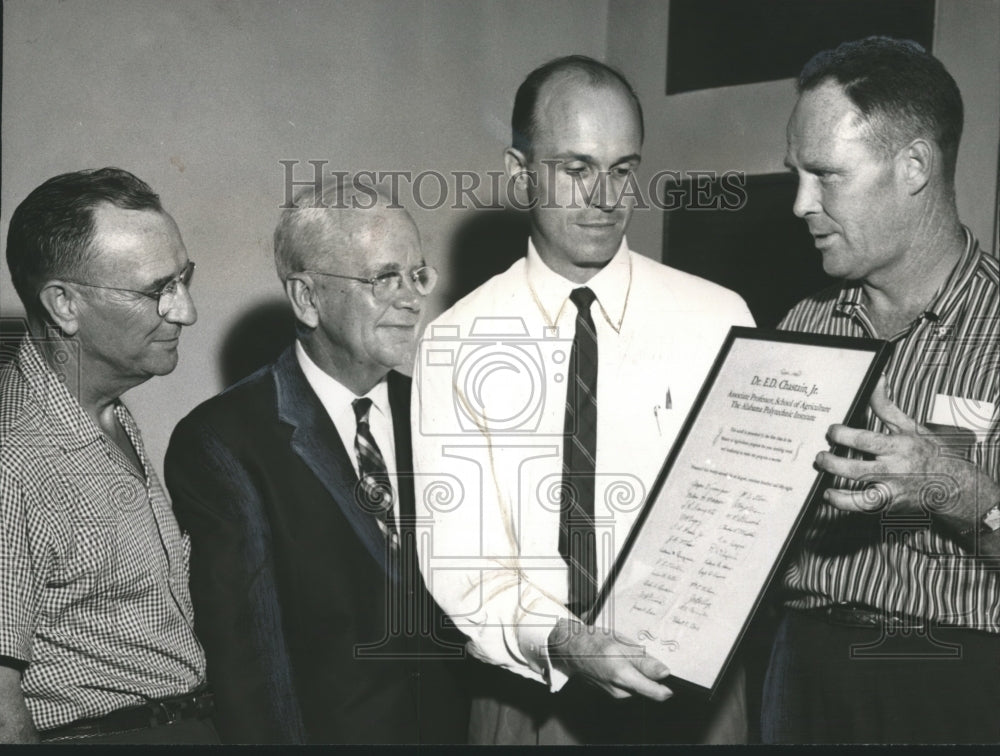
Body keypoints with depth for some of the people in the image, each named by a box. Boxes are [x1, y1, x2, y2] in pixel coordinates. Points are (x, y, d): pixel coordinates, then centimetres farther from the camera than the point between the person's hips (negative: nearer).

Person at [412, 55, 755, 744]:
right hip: (529, 693, 0)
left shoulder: (719, 320, -5)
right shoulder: (456, 345, -6)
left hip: (689, 688, 1)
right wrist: (557, 641, -26)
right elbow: (455, 559, -10)